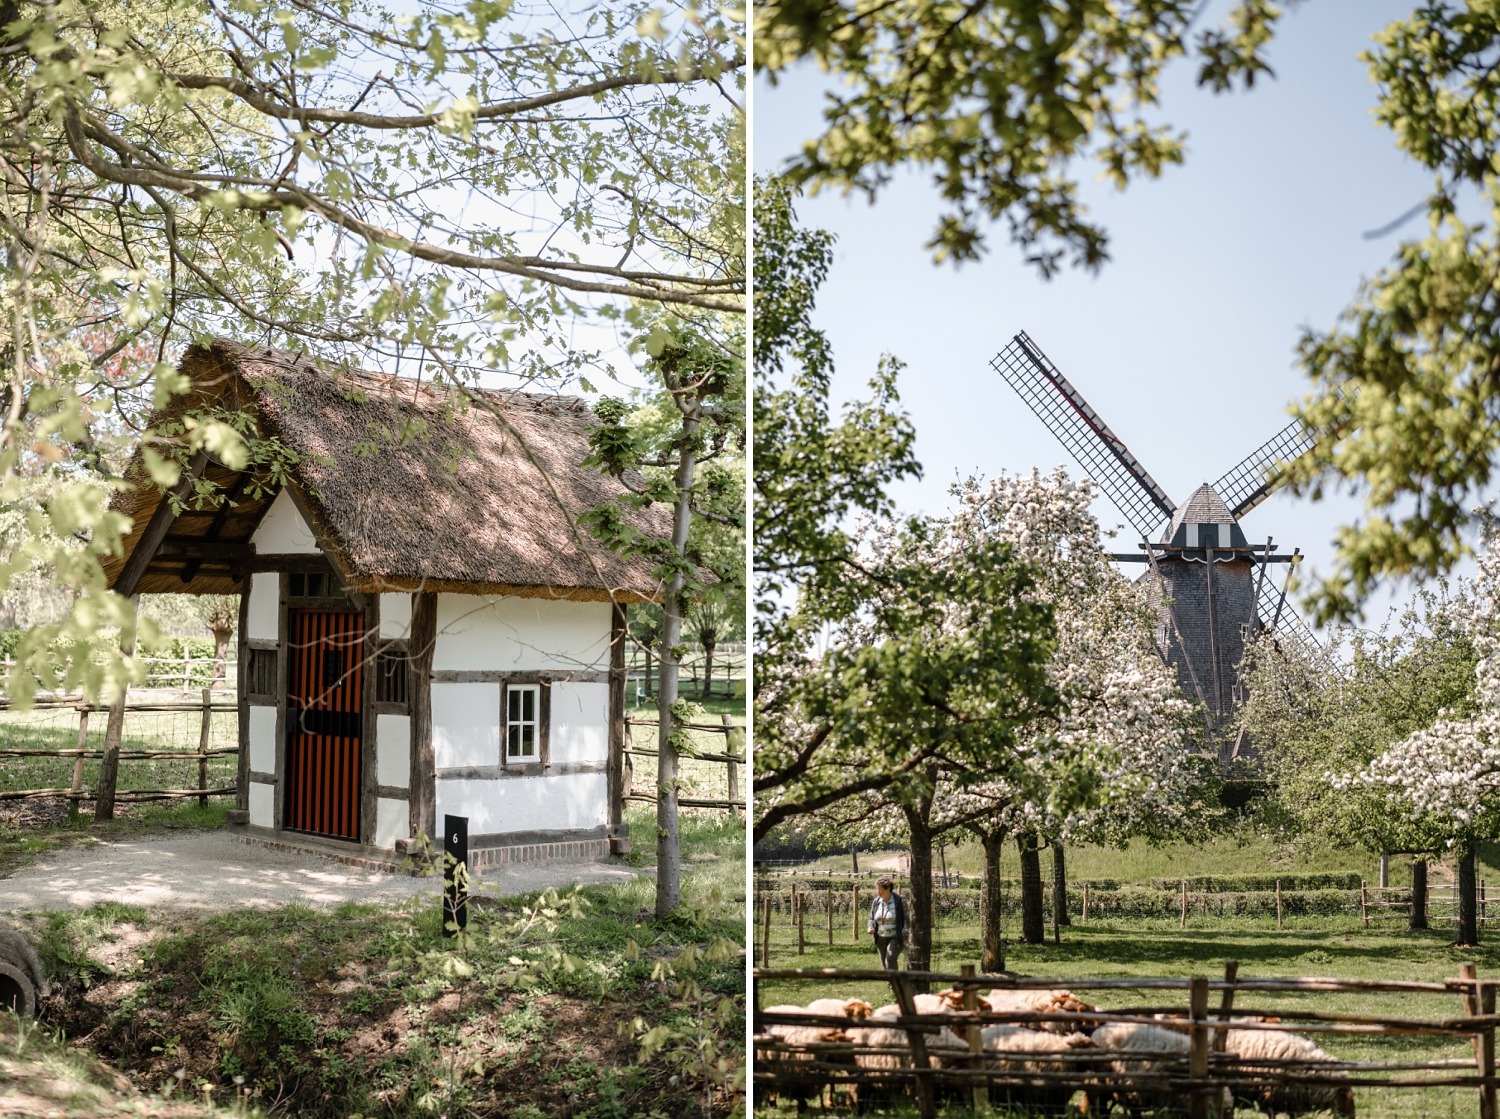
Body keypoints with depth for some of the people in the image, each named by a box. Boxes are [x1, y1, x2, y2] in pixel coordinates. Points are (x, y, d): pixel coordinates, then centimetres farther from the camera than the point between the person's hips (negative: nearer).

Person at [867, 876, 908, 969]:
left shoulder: (900, 901, -12)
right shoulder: (877, 901, 2)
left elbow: (906, 919, -10)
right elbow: (872, 918, 12)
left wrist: (906, 937, -19)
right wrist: (871, 928, -10)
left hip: (896, 938, -5)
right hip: (881, 938, 6)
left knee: (890, 959, -24)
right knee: (884, 964, 9)